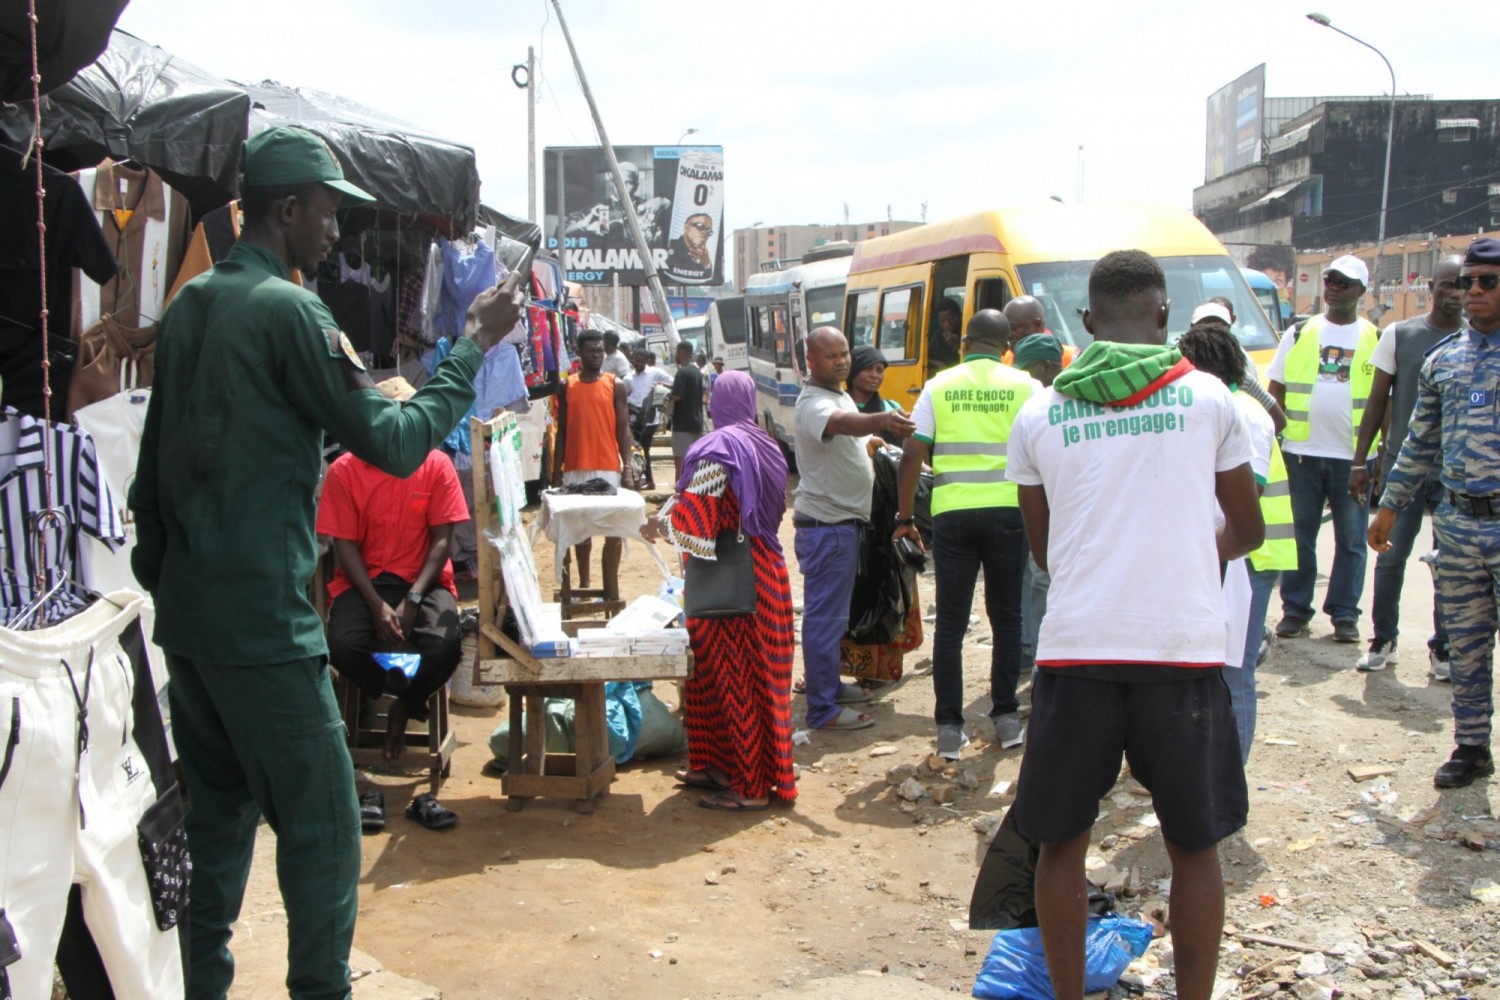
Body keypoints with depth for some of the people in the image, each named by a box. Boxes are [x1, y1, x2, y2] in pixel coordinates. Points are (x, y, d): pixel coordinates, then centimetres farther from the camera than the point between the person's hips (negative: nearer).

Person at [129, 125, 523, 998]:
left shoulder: (190, 305, 12)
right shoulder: (289, 310, -14)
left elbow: (154, 456, 17)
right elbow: (395, 444, -15)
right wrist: (474, 348, -6)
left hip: (184, 611, 9)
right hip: (262, 618, -9)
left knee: (216, 812, 18)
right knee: (321, 827, 0)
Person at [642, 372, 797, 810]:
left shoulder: (718, 448, -13)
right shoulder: (766, 447, 10)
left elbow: (696, 515, -20)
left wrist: (659, 526, -1)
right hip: (765, 570, 8)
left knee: (727, 673, -2)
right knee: (759, 671, 13)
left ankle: (749, 786, 3)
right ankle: (721, 767, 25)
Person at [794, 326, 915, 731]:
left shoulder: (841, 395, 13)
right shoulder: (813, 403, -20)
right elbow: (844, 423, -43)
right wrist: (882, 420, -61)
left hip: (844, 520, 10)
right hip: (825, 525, -10)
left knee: (833, 611, 20)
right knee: (826, 615, -7)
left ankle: (829, 685, 33)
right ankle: (823, 709, -3)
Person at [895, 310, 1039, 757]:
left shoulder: (938, 387, 6)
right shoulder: (1025, 386, 3)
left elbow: (911, 456, 1)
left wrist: (905, 517, 9)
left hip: (952, 514, 0)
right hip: (1007, 513, 0)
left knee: (950, 623, 7)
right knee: (1006, 617, 15)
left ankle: (949, 727, 7)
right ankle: (1006, 716, 18)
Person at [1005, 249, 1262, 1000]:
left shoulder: (1038, 416, 5)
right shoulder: (1206, 398, 3)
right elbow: (1246, 530, 16)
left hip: (1075, 650, 1)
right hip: (1184, 650, 0)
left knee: (1062, 841, 14)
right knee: (1194, 846, 15)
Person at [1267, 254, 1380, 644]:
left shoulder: (1376, 340, 6)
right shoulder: (1299, 334, 8)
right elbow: (1276, 391, 9)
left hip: (1353, 456, 0)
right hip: (1301, 451, 1)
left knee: (1351, 539, 4)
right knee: (1299, 535, 5)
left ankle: (1344, 614, 13)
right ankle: (1295, 610, 13)